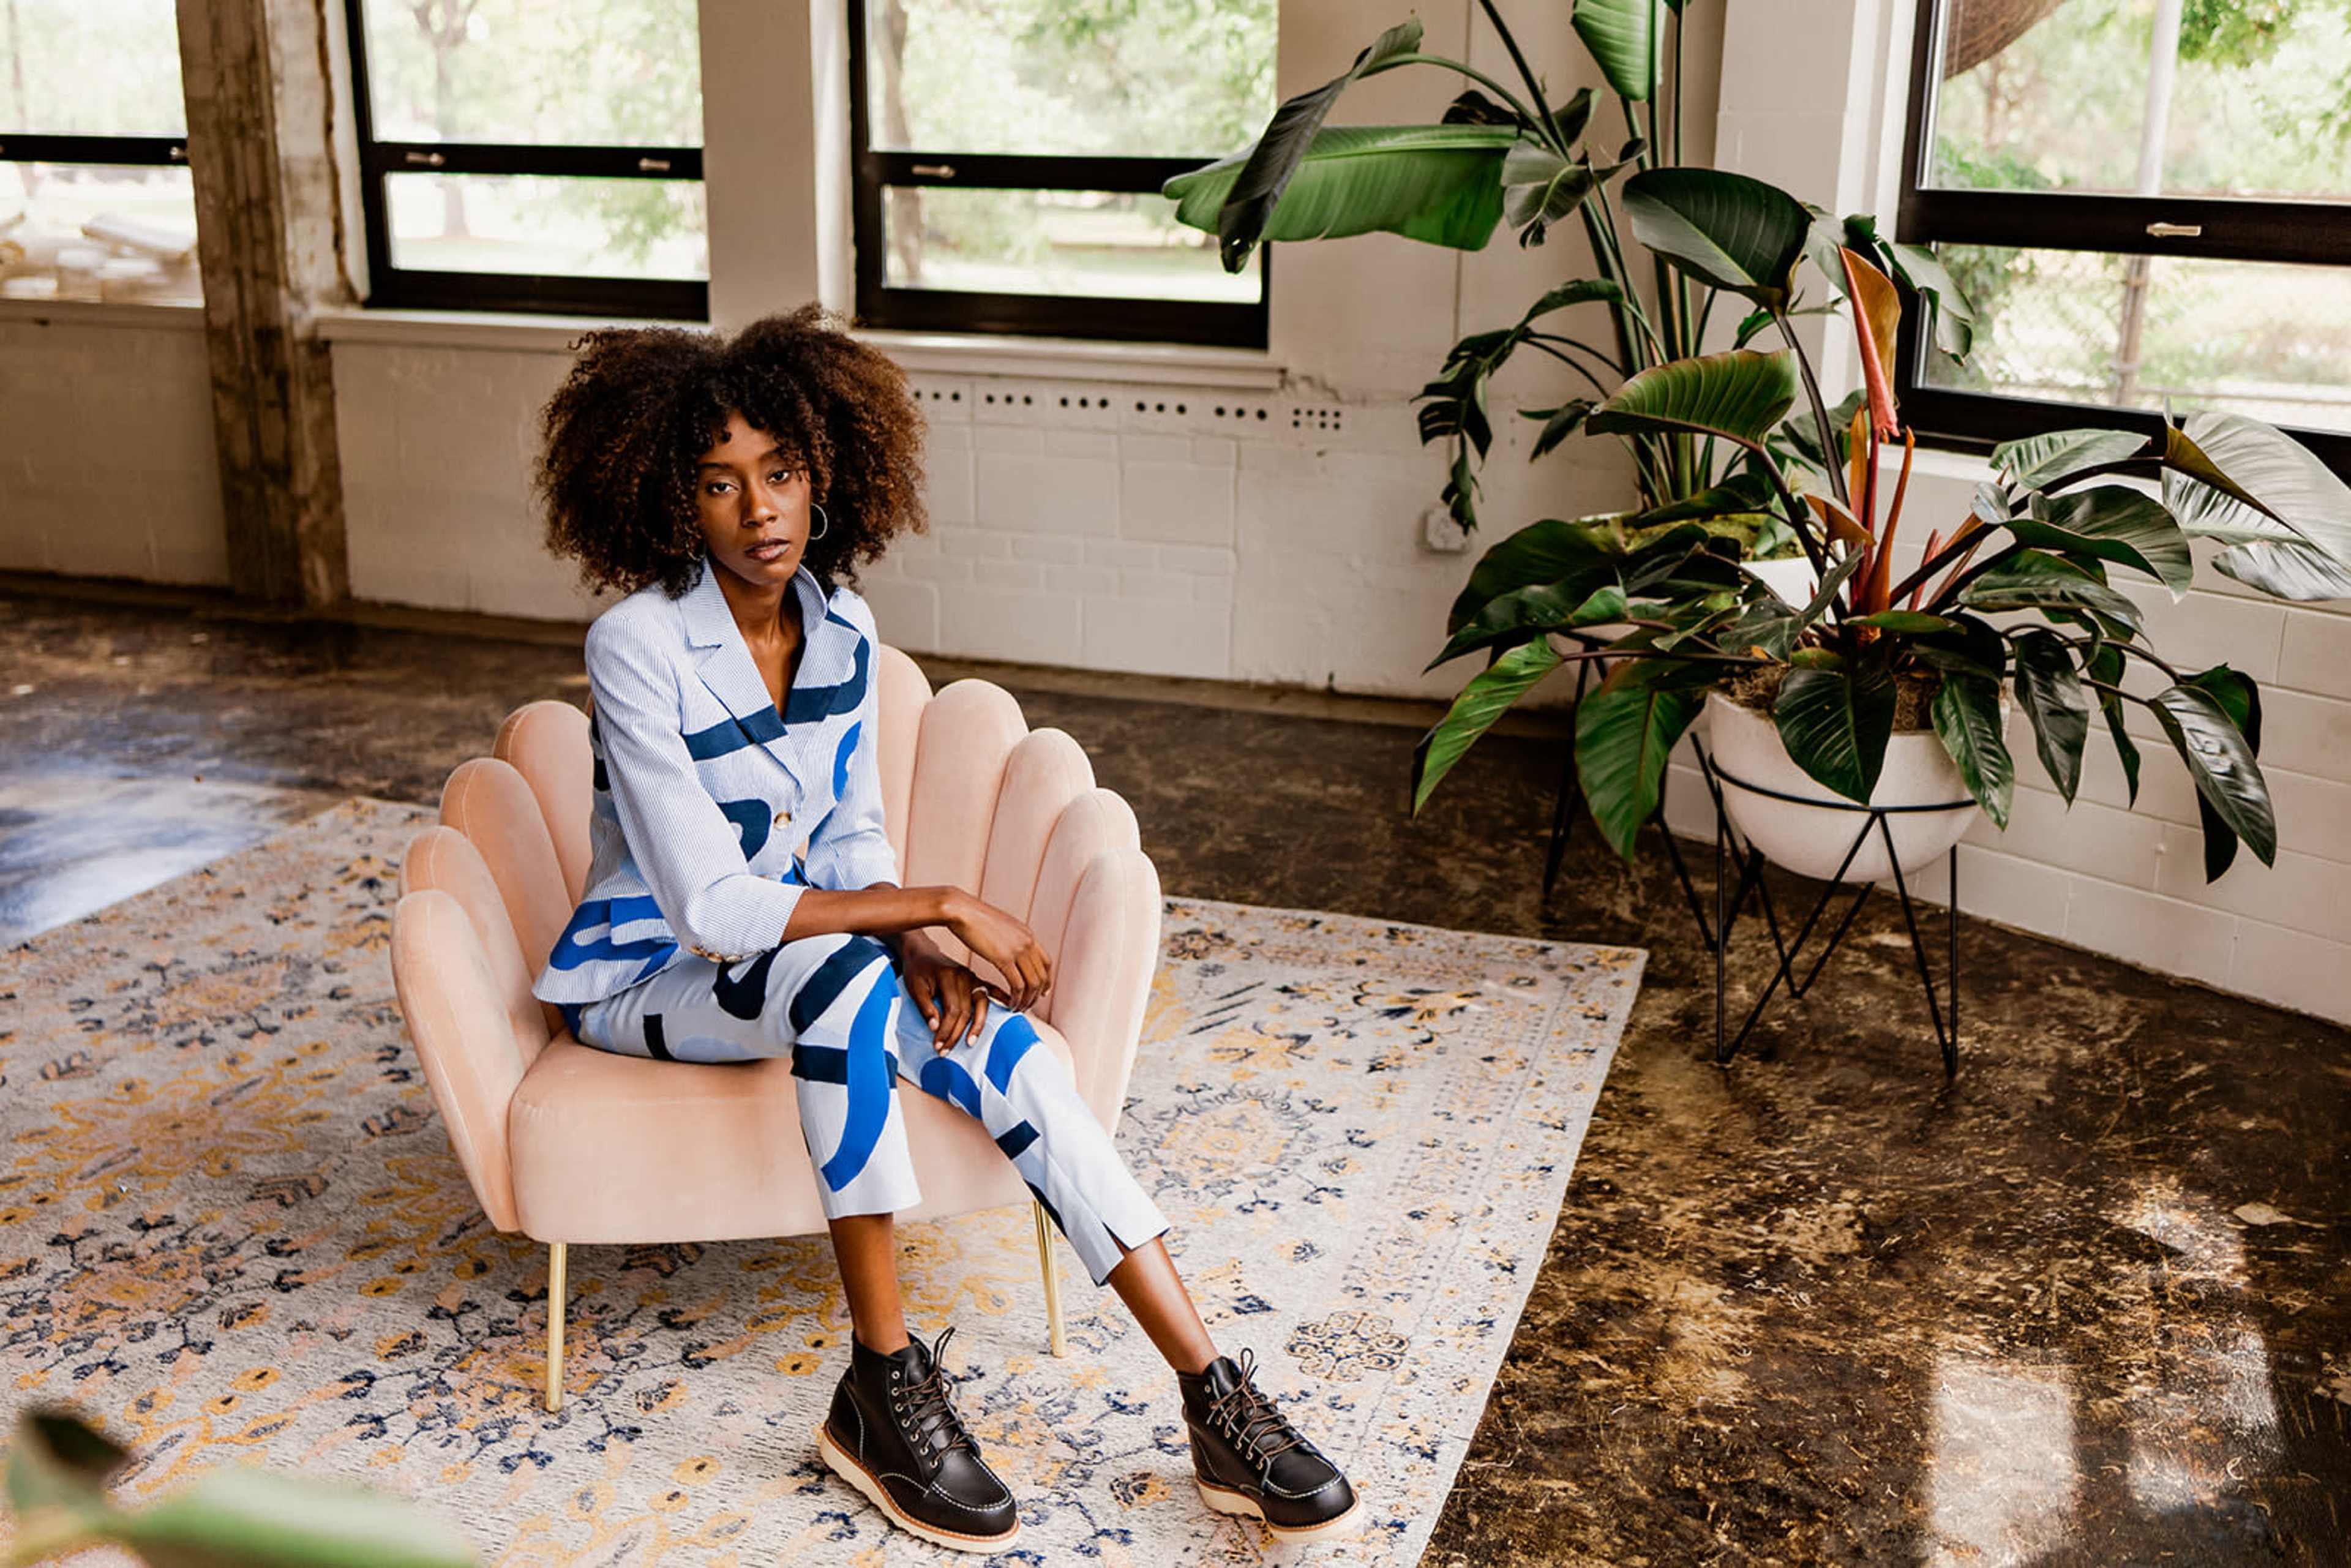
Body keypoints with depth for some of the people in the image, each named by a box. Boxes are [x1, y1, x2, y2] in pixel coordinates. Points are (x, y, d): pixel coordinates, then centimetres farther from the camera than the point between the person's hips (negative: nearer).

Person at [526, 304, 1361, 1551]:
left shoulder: (843, 631, -3)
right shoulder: (638, 645, -23)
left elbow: (851, 838, 5)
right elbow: (710, 908, -28)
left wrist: (911, 941, -16)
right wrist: (939, 909, -29)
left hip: (801, 959, 5)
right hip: (647, 975, -5)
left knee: (1000, 1040, -22)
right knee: (843, 977, -37)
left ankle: (1217, 1402, -23)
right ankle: (884, 1390, -25)